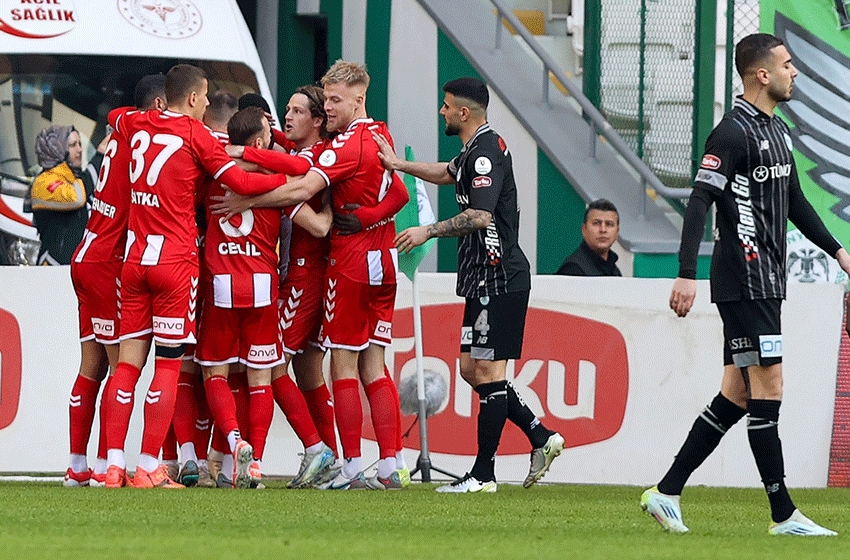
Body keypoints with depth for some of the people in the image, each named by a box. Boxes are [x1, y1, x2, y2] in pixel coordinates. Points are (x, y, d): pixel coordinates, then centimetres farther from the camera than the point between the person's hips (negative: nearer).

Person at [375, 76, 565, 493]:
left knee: (488, 371, -7)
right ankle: (541, 437, 14)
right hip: (485, 280, 10)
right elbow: (448, 174, 37)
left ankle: (483, 474, -6)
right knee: (471, 369, 12)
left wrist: (429, 232, -20)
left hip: (499, 280, -10)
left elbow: (481, 216, -26)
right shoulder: (476, 150, 16)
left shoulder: (486, 153, -15)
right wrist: (398, 164, 32)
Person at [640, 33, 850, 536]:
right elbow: (699, 203, -19)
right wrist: (687, 275, -26)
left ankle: (667, 491, 12)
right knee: (767, 387, -8)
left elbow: (794, 202, 28)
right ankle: (784, 515, -5)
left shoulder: (778, 131, 16)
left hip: (766, 282, 10)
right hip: (743, 282, -10)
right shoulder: (734, 133, -13)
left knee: (736, 394, 8)